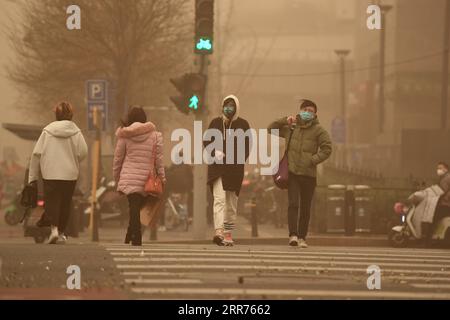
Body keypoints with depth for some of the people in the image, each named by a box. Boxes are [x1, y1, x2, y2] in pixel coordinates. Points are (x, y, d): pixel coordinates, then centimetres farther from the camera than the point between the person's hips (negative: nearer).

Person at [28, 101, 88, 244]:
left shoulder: (47, 131, -2)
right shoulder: (75, 132, -2)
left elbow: (36, 154, -3)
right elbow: (83, 152, -8)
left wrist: (33, 176, 2)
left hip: (50, 173, -1)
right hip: (70, 174, 1)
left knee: (51, 202, 2)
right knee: (65, 203, 12)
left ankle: (54, 228, -19)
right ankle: (62, 232, 19)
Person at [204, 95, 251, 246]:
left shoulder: (243, 124, 6)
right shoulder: (216, 122, 8)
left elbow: (247, 147, 4)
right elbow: (207, 141, 8)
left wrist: (238, 160, -10)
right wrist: (215, 151, -11)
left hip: (235, 168, 1)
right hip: (217, 167, -1)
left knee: (232, 203, 8)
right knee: (219, 199, -16)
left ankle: (228, 233, 18)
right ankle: (219, 231, -28)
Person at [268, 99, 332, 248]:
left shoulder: (318, 130, 2)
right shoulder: (291, 128, 12)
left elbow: (326, 149, -3)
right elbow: (271, 129, 22)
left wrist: (312, 160, -12)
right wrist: (285, 120, 7)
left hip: (309, 174, -1)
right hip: (292, 172, 1)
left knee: (305, 207, 6)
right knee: (293, 204, -13)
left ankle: (302, 237, 14)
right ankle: (293, 235, -21)